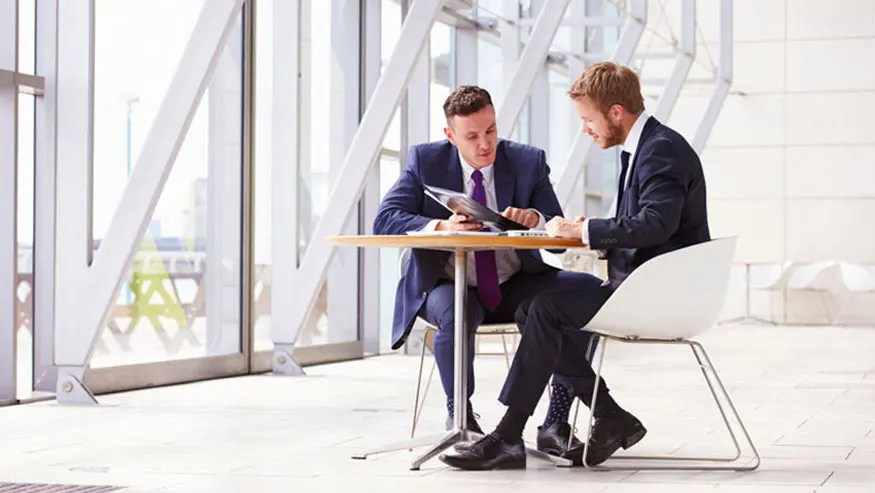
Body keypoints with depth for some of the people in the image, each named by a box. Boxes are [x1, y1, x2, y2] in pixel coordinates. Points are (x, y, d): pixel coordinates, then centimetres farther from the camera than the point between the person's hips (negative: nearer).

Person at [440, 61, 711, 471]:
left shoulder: (663, 149, -15)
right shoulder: (642, 148, 17)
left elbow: (655, 223, -29)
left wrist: (584, 230, -21)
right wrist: (592, 234, 1)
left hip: (658, 293, -11)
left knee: (547, 307, -20)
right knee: (531, 311, 4)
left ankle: (508, 439, -16)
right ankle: (612, 419, 3)